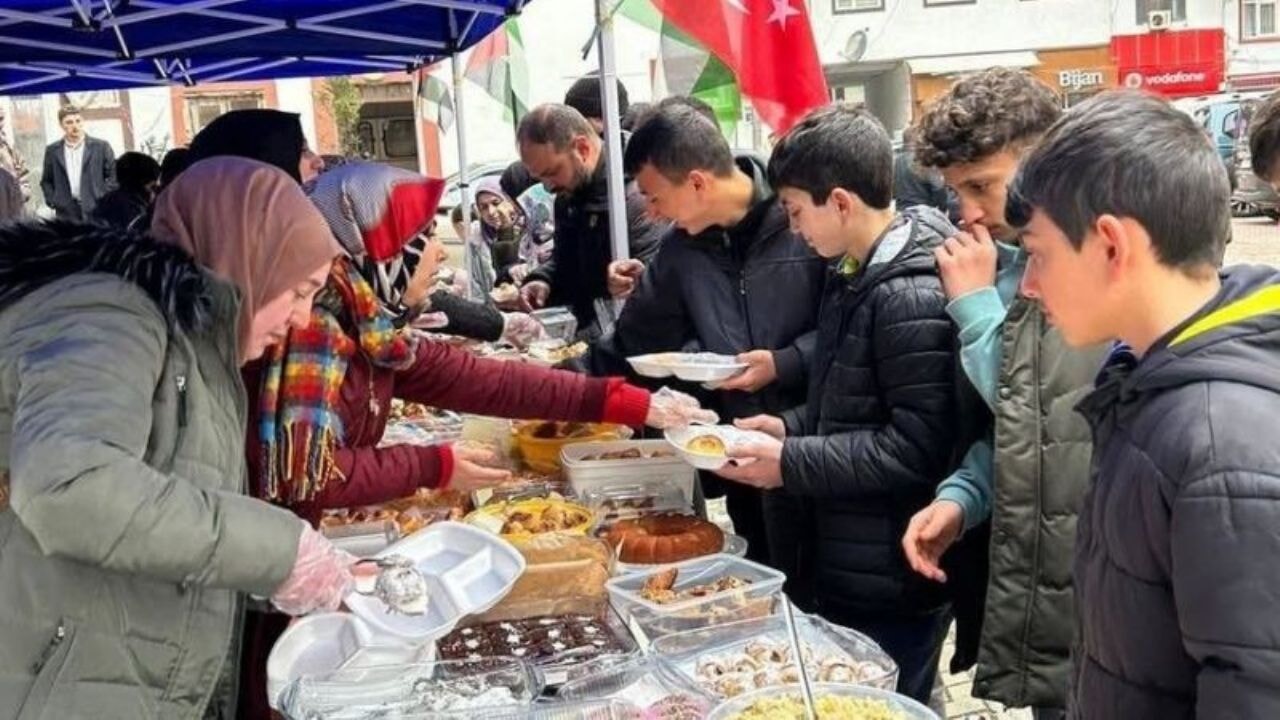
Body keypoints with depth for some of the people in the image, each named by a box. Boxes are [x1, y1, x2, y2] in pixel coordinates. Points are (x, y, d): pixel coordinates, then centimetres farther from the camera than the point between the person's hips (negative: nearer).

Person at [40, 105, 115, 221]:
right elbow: (46, 181, 17)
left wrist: (103, 198, -6)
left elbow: (114, 175, 3)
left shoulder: (101, 146, 3)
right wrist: (52, 201, 3)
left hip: (96, 211, -1)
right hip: (67, 214, 1)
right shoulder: (52, 151, 10)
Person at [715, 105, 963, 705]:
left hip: (890, 586, -9)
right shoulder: (857, 274, 8)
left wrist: (792, 463, -20)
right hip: (845, 566, 9)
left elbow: (916, 450, -24)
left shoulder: (912, 298, -22)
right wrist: (790, 426, 3)